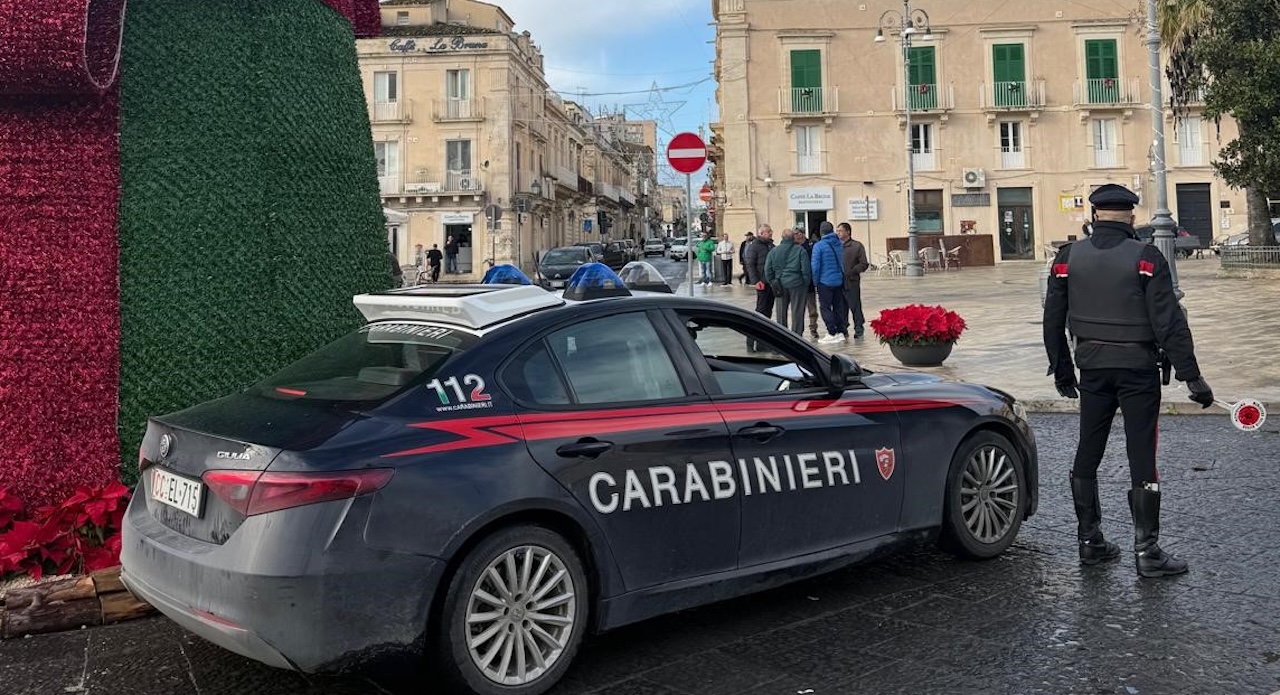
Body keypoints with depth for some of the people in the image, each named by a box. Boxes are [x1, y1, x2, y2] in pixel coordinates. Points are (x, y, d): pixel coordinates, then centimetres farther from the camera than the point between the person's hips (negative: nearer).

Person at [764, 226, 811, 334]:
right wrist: (806, 283, 0)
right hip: (797, 284, -3)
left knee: (781, 312, 13)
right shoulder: (800, 250, -5)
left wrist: (772, 283, 11)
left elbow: (768, 270, 3)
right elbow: (805, 269, -10)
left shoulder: (774, 251, 4)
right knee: (797, 312, 2)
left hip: (780, 284, 3)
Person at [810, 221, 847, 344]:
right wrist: (842, 275, 15)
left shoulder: (819, 246, -11)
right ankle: (842, 331, 14)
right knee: (839, 307, 12)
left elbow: (815, 265, -12)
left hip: (825, 282, -5)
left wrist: (815, 281, -3)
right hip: (839, 281, 5)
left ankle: (833, 333, -3)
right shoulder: (839, 244, 3)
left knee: (825, 307, 2)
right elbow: (843, 263, 8)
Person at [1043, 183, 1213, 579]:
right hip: (1138, 369, -3)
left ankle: (1089, 542, 20)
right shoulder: (1146, 259, -10)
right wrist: (1192, 377, -9)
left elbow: (1053, 321, 6)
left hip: (1092, 368, 4)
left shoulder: (1068, 257, 1)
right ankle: (1147, 552, 6)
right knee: (1142, 460, 1)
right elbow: (1169, 324, -13)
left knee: (1087, 455, 13)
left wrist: (1061, 371, 16)